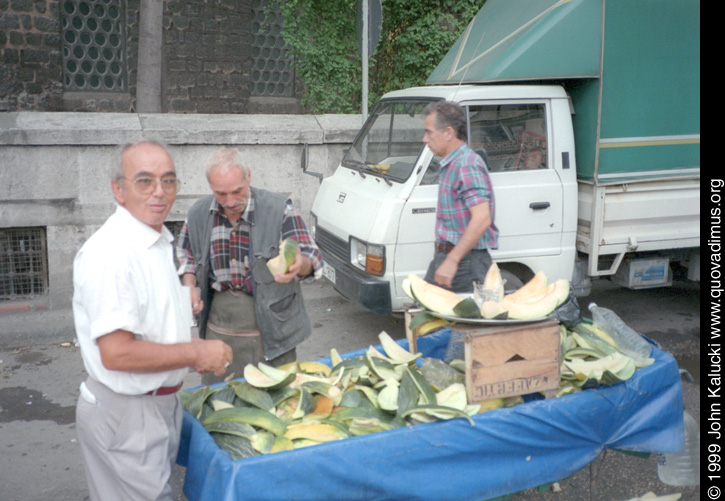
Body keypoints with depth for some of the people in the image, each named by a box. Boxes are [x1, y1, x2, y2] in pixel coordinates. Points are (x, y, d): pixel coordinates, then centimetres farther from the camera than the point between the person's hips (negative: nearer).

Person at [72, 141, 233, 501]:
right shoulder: (110, 254, -26)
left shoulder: (159, 241, 7)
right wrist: (197, 353, -20)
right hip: (124, 413, -9)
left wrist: (202, 356, 7)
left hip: (161, 401, 10)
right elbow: (116, 353, -29)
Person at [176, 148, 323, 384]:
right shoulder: (198, 213, 0)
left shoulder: (279, 209, -11)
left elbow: (313, 259, -14)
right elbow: (186, 255, 18)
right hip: (218, 327, 3)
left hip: (269, 325, -3)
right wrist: (190, 286, -2)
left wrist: (299, 265, -38)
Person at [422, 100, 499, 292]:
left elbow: (482, 219, -28)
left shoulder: (467, 166, -18)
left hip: (465, 262, -10)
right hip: (444, 256, 10)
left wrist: (452, 261, -29)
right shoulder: (449, 164, 14)